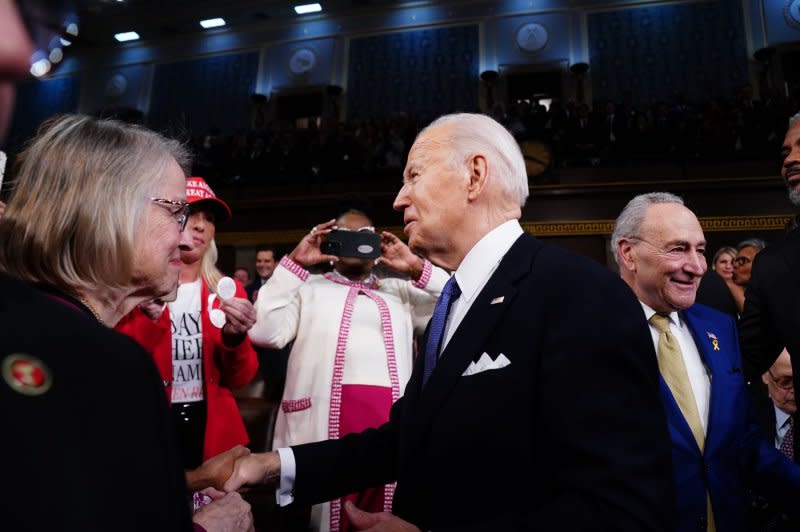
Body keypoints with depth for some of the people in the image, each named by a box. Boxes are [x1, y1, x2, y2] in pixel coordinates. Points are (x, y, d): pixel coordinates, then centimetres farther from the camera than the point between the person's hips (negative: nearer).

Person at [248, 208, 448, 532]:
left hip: (394, 419, 2)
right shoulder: (307, 287, 15)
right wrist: (295, 263, -1)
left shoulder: (402, 291, 19)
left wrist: (417, 268, 2)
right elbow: (264, 333, -1)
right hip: (322, 418, -1)